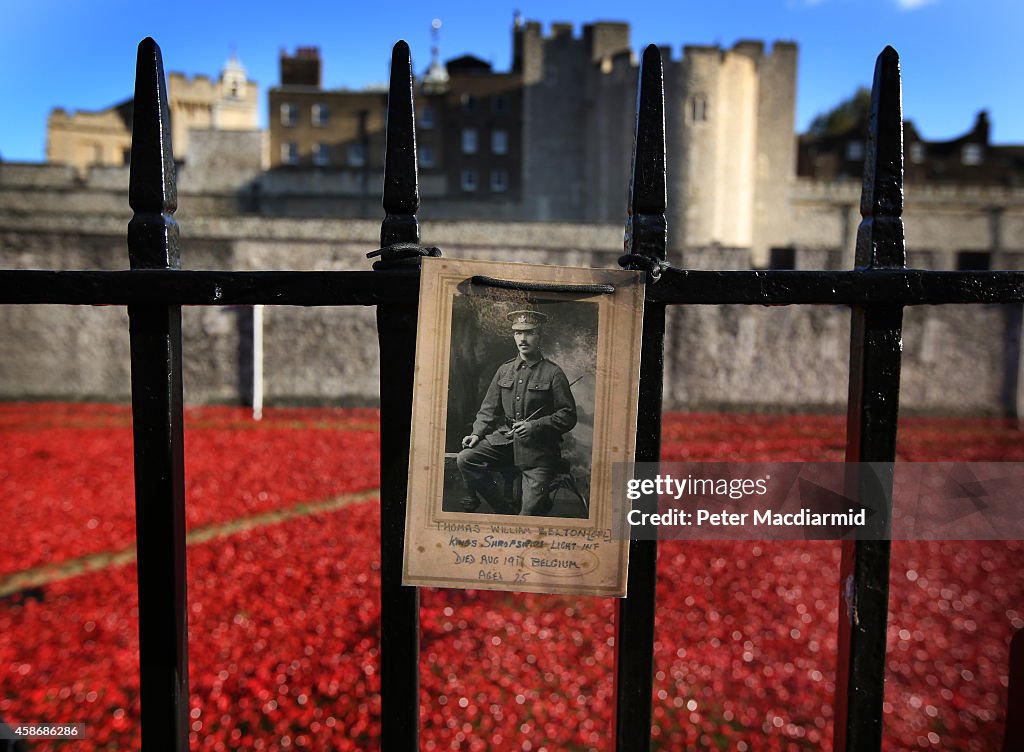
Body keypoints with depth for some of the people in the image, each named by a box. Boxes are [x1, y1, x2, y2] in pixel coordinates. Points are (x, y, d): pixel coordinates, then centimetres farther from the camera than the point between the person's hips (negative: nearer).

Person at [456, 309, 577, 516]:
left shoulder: (553, 373, -2)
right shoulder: (504, 370, 11)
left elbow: (568, 416, -5)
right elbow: (489, 409, 13)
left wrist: (535, 426, -17)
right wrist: (477, 433, -4)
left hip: (538, 447, -4)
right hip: (505, 440, 5)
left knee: (531, 511, -14)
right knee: (466, 458, -19)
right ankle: (507, 511, -8)